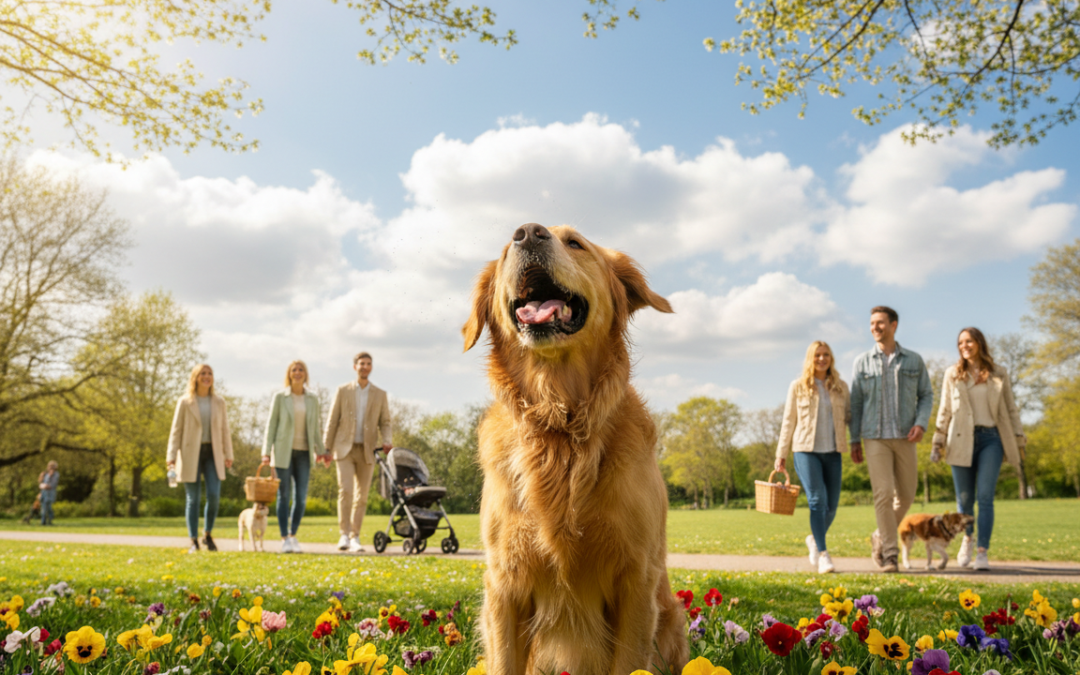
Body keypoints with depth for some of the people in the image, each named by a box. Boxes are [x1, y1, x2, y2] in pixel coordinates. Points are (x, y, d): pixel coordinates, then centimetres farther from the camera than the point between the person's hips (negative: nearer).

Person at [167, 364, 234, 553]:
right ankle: (194, 541, 9)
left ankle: (208, 534, 10)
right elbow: (176, 429, 1)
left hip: (212, 453, 2)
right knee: (192, 498, 0)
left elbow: (224, 429, 10)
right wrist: (171, 456, -7)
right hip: (191, 454, -2)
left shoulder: (219, 402, 10)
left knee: (214, 495, -10)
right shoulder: (185, 402, 3)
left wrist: (228, 454, 5)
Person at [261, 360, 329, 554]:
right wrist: (267, 452, -5)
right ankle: (284, 539, 4)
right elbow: (271, 424, 1)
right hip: (283, 451, -2)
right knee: (284, 495, -2)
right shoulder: (280, 397, 2)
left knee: (301, 497, 0)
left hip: (303, 452, 3)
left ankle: (293, 535, 15)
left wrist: (320, 450, 8)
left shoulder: (312, 400, 10)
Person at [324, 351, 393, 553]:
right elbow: (332, 421, 5)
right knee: (345, 491, -15)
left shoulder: (380, 394, 7)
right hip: (344, 448, -2)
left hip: (367, 451, 2)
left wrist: (386, 442, -12)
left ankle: (355, 537, 13)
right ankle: (344, 535, -11)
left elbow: (385, 423, 7)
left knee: (361, 496, 4)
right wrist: (327, 448, 1)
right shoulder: (343, 391, 4)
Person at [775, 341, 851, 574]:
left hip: (832, 452, 3)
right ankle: (823, 554, -11)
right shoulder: (798, 387, 4)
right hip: (806, 451, -3)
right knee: (817, 500, -15)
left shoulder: (840, 387, 11)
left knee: (832, 505, 5)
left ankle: (814, 539, 32)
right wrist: (781, 454, 5)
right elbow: (788, 421, 7)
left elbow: (849, 416, 16)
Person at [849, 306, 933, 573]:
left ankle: (881, 537, 28)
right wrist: (854, 441, 3)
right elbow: (856, 403, 7)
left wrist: (921, 423, -8)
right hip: (875, 437, -2)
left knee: (906, 495, 7)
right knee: (883, 493, -9)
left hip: (905, 437, 2)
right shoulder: (863, 362, 5)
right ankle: (889, 553, -2)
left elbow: (926, 395, 10)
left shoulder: (914, 360, 7)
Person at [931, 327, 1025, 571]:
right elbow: (945, 411, 11)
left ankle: (982, 552, -7)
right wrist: (938, 442, 7)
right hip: (961, 441, 1)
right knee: (964, 498, 4)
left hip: (990, 439, -1)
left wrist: (1019, 441, 7)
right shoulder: (952, 374, 10)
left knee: (985, 497, -10)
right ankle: (967, 538, 31)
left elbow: (1011, 409, 12)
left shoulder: (998, 374, 9)